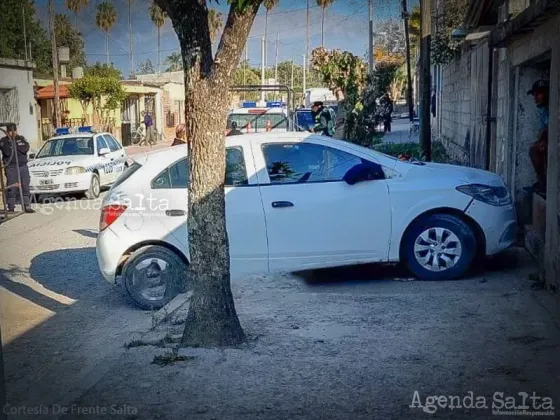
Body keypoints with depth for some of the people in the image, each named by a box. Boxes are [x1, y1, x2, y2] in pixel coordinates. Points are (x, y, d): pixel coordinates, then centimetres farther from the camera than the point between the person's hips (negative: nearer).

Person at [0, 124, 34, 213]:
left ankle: (27, 207, 8)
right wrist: (11, 141, -10)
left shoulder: (21, 138, 12)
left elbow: (26, 149, -6)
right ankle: (11, 208, 0)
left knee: (25, 187, 2)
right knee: (12, 188, -6)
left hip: (23, 166, 3)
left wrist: (15, 145, -8)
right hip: (11, 167, -3)